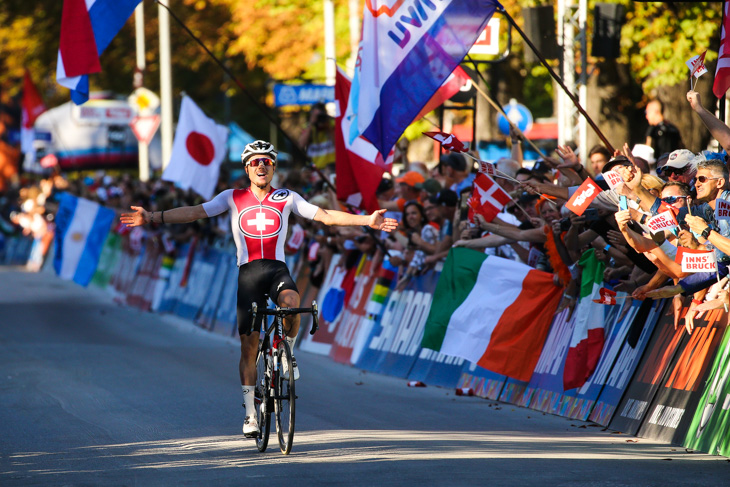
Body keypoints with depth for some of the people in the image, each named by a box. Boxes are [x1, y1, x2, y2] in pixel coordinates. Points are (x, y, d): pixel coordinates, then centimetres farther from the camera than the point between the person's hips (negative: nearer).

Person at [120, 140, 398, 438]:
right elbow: (194, 213, 3)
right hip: (248, 273, 0)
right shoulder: (233, 198, 9)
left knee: (292, 303, -36)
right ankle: (250, 414, 8)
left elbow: (325, 216, 7)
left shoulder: (286, 199, 9)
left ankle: (288, 349, -4)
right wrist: (151, 218, -6)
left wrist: (368, 221, -2)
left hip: (277, 270, 0)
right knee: (249, 344, -2)